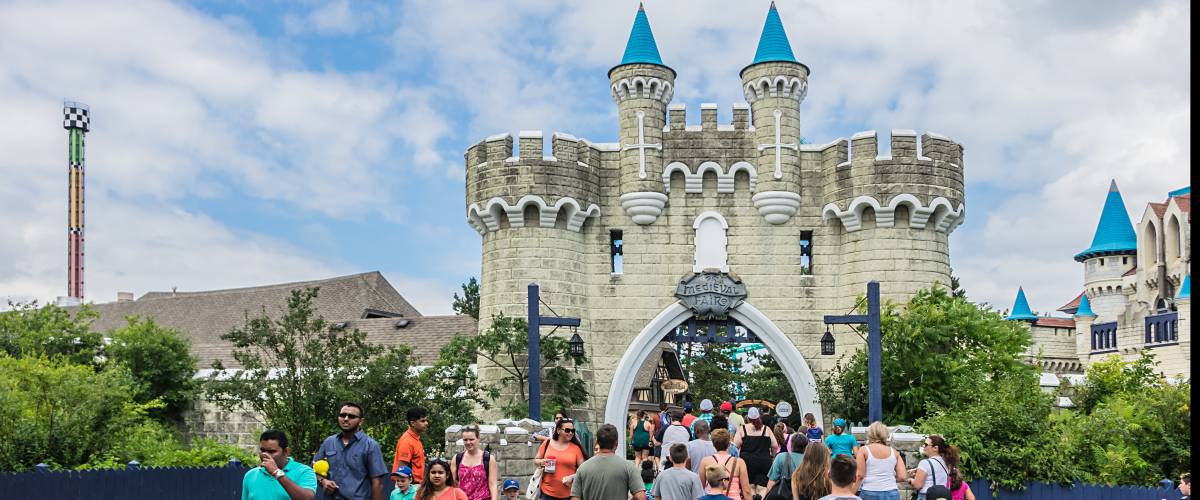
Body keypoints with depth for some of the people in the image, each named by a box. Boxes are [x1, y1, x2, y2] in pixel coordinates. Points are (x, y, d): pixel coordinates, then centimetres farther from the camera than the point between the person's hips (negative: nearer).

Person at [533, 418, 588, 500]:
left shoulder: (576, 448, -1)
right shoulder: (547, 444, 3)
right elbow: (535, 460, 13)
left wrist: (572, 477, -14)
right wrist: (542, 462, -8)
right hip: (548, 492, 1)